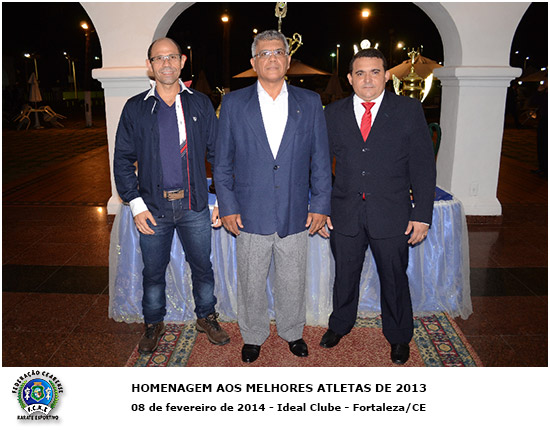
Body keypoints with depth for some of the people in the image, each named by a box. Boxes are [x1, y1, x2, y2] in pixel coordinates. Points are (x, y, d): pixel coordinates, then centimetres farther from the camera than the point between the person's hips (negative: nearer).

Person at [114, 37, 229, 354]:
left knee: (202, 267, 12)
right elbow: (123, 159, 4)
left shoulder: (200, 104, 4)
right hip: (154, 207, 0)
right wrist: (136, 204, -5)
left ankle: (207, 317, 34)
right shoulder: (136, 108, 3)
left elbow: (217, 153, 4)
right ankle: (154, 324, 33)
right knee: (154, 271, 12)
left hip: (194, 205, 0)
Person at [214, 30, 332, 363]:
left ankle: (292, 332, 39)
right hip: (250, 214, 0)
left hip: (295, 215, 1)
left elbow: (320, 158, 5)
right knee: (251, 283, 12)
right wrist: (227, 207, -3)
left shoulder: (310, 102, 4)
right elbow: (223, 161, 3)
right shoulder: (234, 103, 2)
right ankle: (253, 336, 35)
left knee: (292, 282, 15)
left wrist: (320, 205, 0)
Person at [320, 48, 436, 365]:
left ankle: (399, 336, 37)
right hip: (345, 213, 2)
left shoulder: (409, 110, -1)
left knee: (394, 278, 13)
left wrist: (422, 215, -7)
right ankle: (341, 324, 42)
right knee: (344, 275, 16)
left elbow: (424, 165, -3)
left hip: (391, 215, -1)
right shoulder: (334, 113, 4)